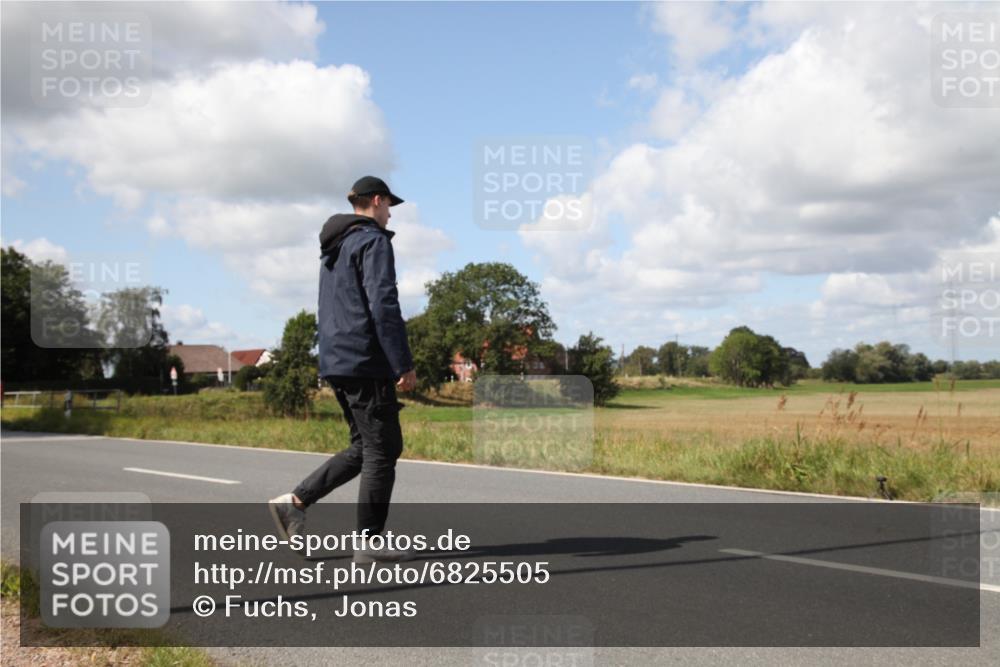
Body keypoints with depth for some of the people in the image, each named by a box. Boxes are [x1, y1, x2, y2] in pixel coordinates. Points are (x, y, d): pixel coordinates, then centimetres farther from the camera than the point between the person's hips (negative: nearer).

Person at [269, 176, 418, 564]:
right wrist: (404, 365, -19)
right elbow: (384, 306, -18)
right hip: (365, 361, -9)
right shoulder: (373, 241, -8)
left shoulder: (333, 248, 21)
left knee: (368, 447, 15)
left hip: (335, 361, 9)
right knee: (381, 450, -2)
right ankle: (370, 544, 1)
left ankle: (294, 501, 9)